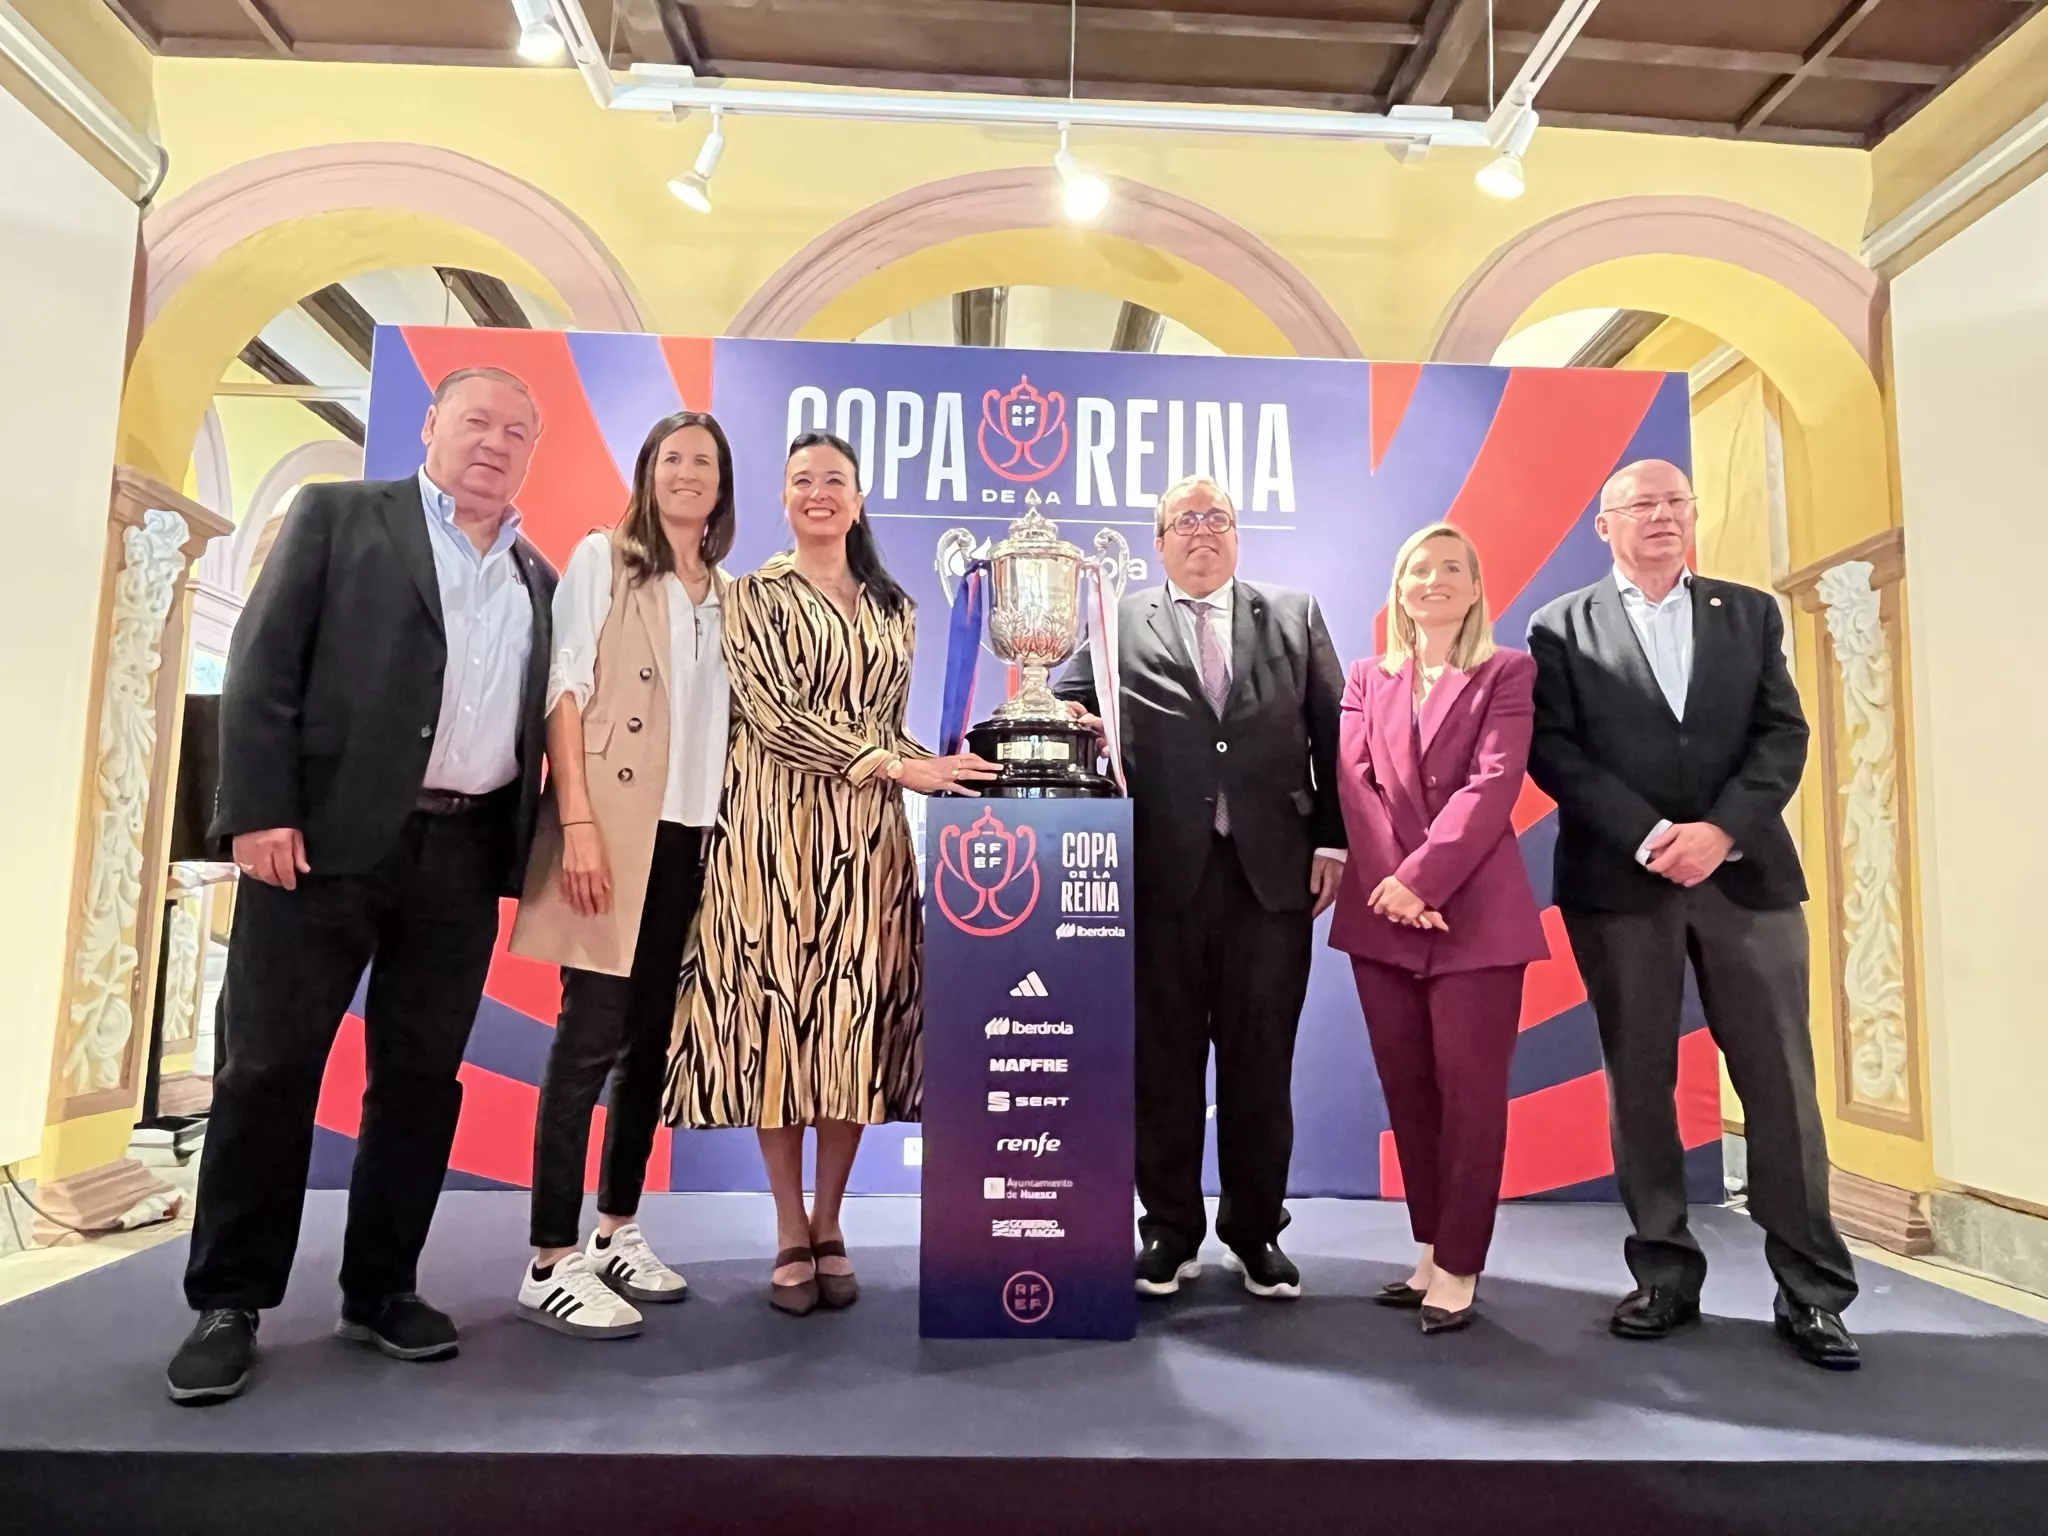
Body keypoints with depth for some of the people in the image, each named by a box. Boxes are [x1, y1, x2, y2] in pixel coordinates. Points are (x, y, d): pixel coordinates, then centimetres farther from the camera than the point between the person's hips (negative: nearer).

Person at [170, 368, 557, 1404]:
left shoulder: (536, 577, 17)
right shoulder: (338, 516, 7)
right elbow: (263, 663, -1)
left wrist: (533, 848, 5)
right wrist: (259, 811, -11)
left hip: (466, 852, 4)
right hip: (328, 834, -3)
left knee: (422, 1079, 8)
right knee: (269, 1068, 3)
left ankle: (381, 1291, 21)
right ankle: (230, 1302, 18)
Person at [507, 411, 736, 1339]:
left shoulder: (724, 594, 17)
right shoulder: (602, 558, 4)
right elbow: (563, 688, -5)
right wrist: (576, 820, -15)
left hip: (689, 832, 5)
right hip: (611, 825, -5)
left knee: (653, 1039, 9)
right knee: (591, 1036, -5)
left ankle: (618, 1233, 22)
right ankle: (552, 1262, 3)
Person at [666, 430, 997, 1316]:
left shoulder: (893, 608, 16)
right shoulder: (755, 596, 3)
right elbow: (773, 716, -10)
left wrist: (936, 770, 0)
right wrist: (901, 769, -16)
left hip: (866, 835, 3)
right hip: (776, 830, -3)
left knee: (856, 1022, 2)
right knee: (777, 1013, -1)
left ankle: (829, 1224, 16)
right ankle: (791, 1232, 12)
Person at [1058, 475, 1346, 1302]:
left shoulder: (1295, 617, 13)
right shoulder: (1120, 622, 10)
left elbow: (1332, 735, 9)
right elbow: (1069, 704, 9)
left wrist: (1332, 842, 2)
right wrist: (1071, 719, -14)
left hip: (1273, 870, 1)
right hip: (1162, 872, 0)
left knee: (1261, 1061, 7)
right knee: (1164, 1058, 6)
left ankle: (1256, 1230, 24)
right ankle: (1170, 1230, 22)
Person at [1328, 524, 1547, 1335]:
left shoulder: (1507, 673, 5)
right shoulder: (1367, 678, 15)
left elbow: (1494, 783, -8)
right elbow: (1354, 780, 2)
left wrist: (1420, 879, -17)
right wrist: (1387, 883, -13)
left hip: (1476, 912, -3)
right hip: (1383, 912, 3)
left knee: (1469, 1091, -2)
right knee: (1407, 1090, 8)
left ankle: (1459, 1268, 8)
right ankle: (1432, 1250, 20)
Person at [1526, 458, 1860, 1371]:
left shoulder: (1751, 613, 14)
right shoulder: (1561, 627, 7)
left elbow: (1783, 733, 5)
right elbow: (1552, 749, -2)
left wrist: (1722, 829, -11)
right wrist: (1650, 838, -12)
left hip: (1747, 874, 2)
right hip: (1619, 880, -1)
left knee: (1780, 1082, 2)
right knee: (1639, 1083, 4)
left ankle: (1811, 1290, 14)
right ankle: (1665, 1276, 16)